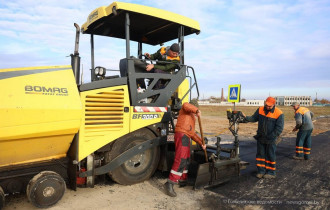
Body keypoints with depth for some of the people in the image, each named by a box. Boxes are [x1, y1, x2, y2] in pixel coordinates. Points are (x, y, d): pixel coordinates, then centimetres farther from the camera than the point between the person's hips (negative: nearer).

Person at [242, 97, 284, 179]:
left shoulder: (279, 114, -14)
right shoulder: (260, 110, -1)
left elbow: (279, 129, -13)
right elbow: (254, 118, 5)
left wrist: (269, 137, -16)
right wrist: (246, 117, -15)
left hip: (271, 138, -4)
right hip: (260, 137, 4)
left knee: (270, 155, 4)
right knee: (260, 154, 8)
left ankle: (271, 173, 17)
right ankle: (261, 171, 19)